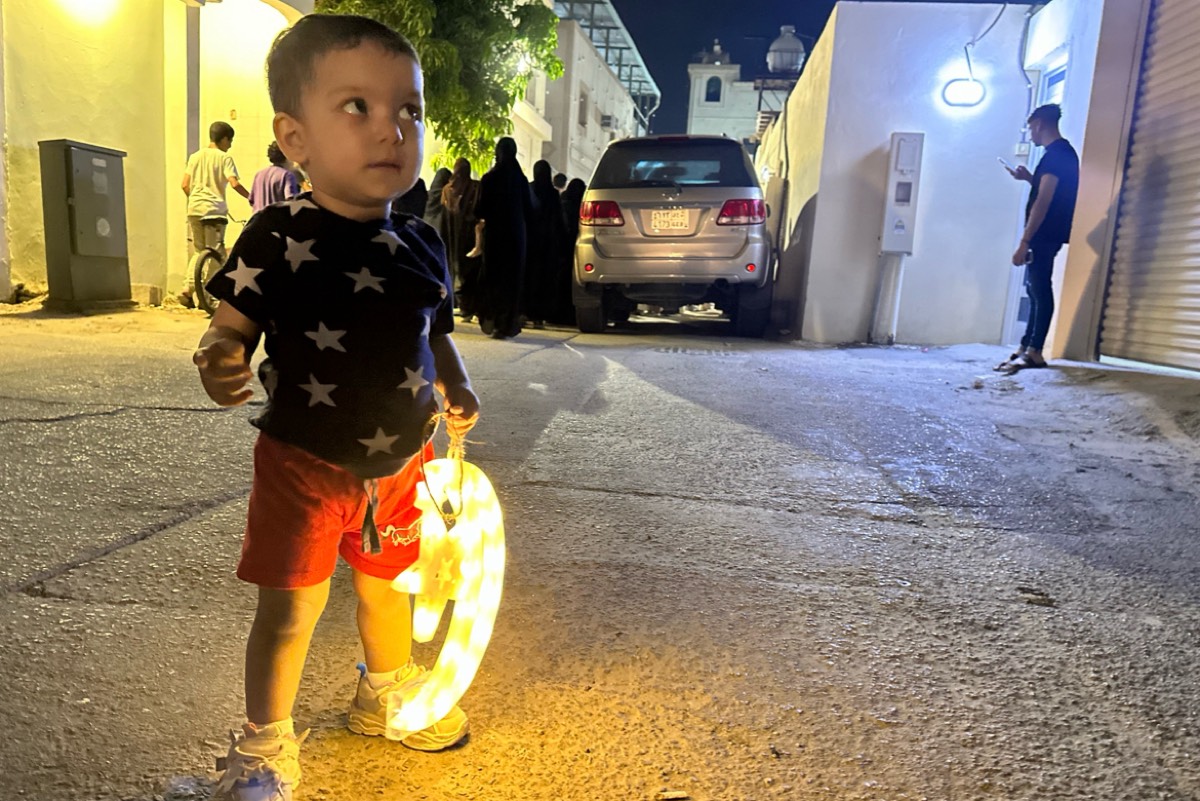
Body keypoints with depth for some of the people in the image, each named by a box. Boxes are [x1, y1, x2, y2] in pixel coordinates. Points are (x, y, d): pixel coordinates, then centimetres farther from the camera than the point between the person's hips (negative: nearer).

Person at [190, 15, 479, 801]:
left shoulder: (422, 244, -3)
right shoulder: (279, 235, -16)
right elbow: (234, 325, -14)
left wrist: (457, 390, -7)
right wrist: (220, 361, -36)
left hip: (402, 462, 5)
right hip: (304, 462, -4)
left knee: (387, 587, 22)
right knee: (290, 607, 5)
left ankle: (388, 693, 49)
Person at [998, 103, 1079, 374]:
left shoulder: (1055, 154, -14)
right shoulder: (1064, 152, 18)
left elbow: (1043, 202, -21)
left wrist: (1024, 242, -23)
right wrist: (1030, 178, 21)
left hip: (1045, 235, -11)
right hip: (1046, 235, 11)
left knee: (1040, 290, -9)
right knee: (1036, 289, 12)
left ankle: (1034, 352, -7)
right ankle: (1026, 346, 17)